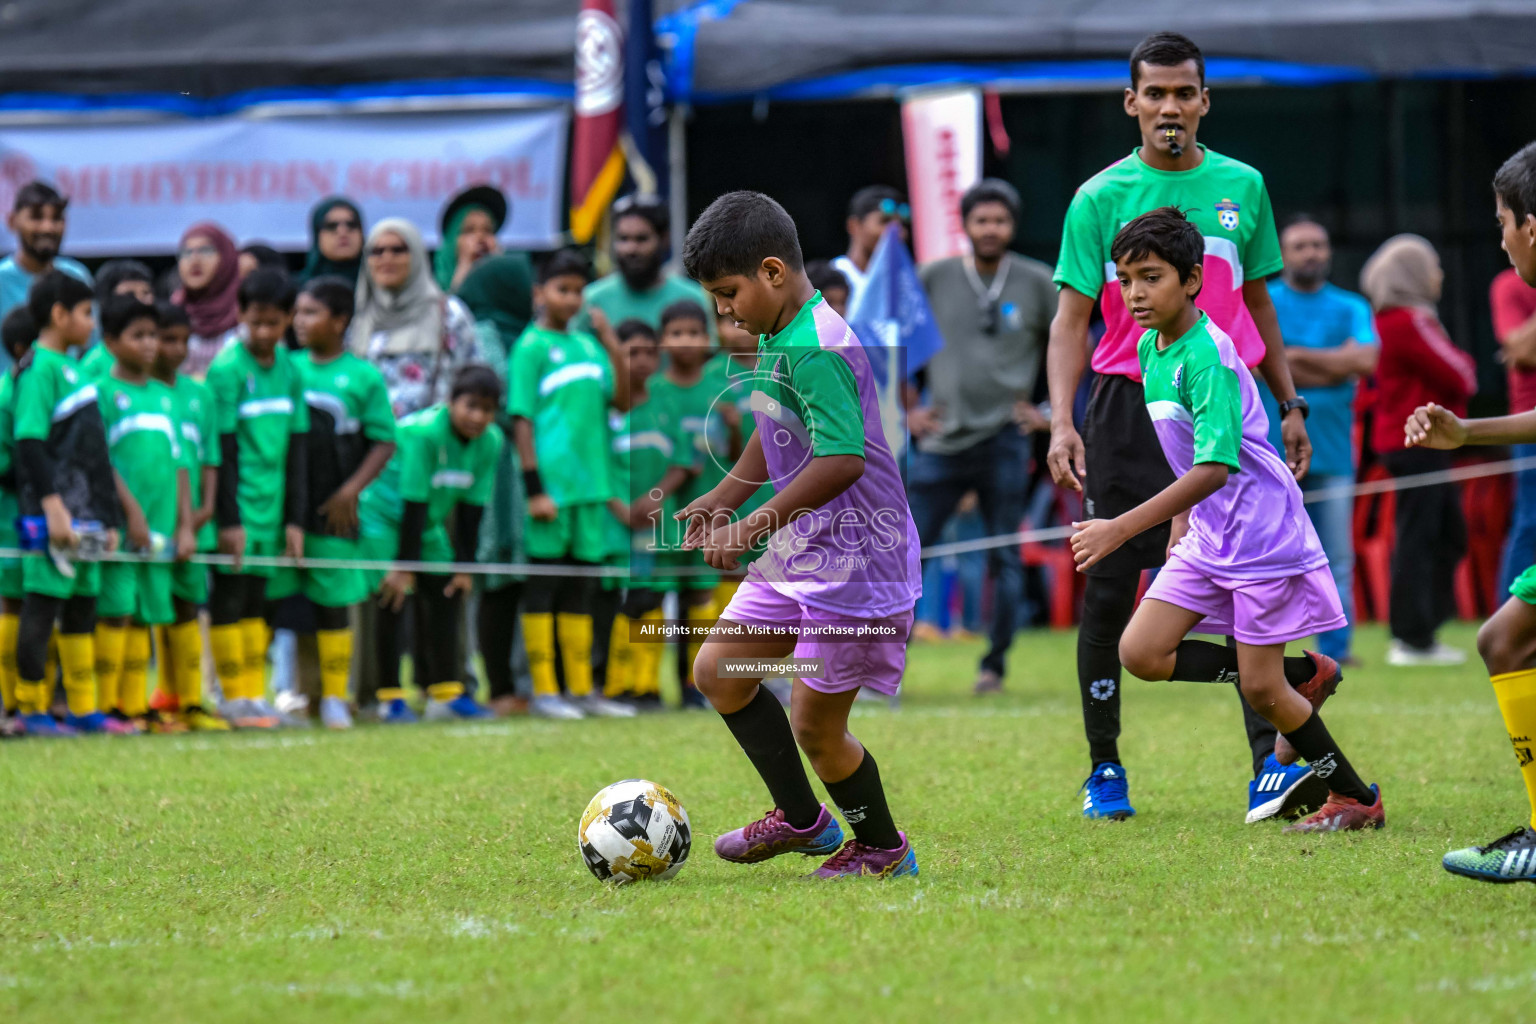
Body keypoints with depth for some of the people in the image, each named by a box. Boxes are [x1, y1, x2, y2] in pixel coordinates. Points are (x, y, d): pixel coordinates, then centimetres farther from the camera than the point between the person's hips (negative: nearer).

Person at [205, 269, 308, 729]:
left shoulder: (290, 369, 7)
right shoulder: (226, 369, -9)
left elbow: (298, 445, 11)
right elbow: (223, 449, -10)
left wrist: (295, 518, 8)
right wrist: (228, 519, -12)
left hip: (271, 503, 5)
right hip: (237, 504, -5)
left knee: (255, 600, 10)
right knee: (229, 597, -1)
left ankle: (256, 694, 13)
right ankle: (235, 697, 3)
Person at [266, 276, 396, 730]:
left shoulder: (363, 377, -1)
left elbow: (384, 442, 0)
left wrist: (351, 491, -9)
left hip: (332, 510, -3)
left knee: (333, 604, 3)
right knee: (278, 600, 3)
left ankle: (334, 698, 11)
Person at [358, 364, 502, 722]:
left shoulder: (491, 441, -10)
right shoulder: (424, 433, -30)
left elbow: (472, 507, -4)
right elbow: (414, 502, -28)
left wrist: (464, 567, -4)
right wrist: (405, 567, -25)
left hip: (428, 523, 7)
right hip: (383, 515, -7)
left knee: (447, 594, 3)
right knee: (393, 599, -13)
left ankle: (447, 693, 11)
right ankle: (390, 698, -5)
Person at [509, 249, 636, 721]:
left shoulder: (587, 344, 13)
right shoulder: (531, 346, -5)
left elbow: (622, 399, 8)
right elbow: (521, 419, -9)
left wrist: (612, 345, -3)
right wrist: (534, 487, -15)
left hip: (590, 486, 6)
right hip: (551, 485, -6)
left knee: (580, 589, 11)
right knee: (543, 588, 0)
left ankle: (582, 689, 16)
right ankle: (544, 691, 3)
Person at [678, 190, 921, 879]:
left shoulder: (815, 350, -23)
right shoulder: (776, 337, 8)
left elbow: (841, 461, -31)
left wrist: (750, 530, -28)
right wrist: (725, 497, 18)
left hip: (854, 563, -10)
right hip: (799, 554, 10)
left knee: (815, 724, -1)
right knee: (718, 671, 11)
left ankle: (883, 848, 22)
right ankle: (801, 817, 23)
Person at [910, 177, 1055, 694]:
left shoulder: (1038, 283, 2)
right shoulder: (934, 279, 3)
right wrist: (907, 408, 4)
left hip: (1004, 439, -1)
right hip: (941, 439, 1)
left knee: (1005, 559, 1)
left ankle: (995, 665, 11)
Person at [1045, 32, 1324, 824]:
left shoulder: (1242, 188, 10)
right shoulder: (1100, 199, 2)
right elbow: (1072, 318, 1)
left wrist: (1290, 407, 14)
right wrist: (1062, 421, -11)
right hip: (1128, 409, -1)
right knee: (1109, 592, 2)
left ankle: (1270, 769, -13)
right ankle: (1104, 768, 14)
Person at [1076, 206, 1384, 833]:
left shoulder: (1206, 356, -22)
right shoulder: (1150, 349, 5)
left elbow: (1214, 468, -30)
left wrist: (1121, 528, -33)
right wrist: (1180, 527, 19)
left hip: (1262, 534, -8)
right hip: (1207, 534, 8)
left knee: (1261, 689, -4)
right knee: (1141, 653, -3)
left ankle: (1357, 798, 15)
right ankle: (1299, 682, 12)